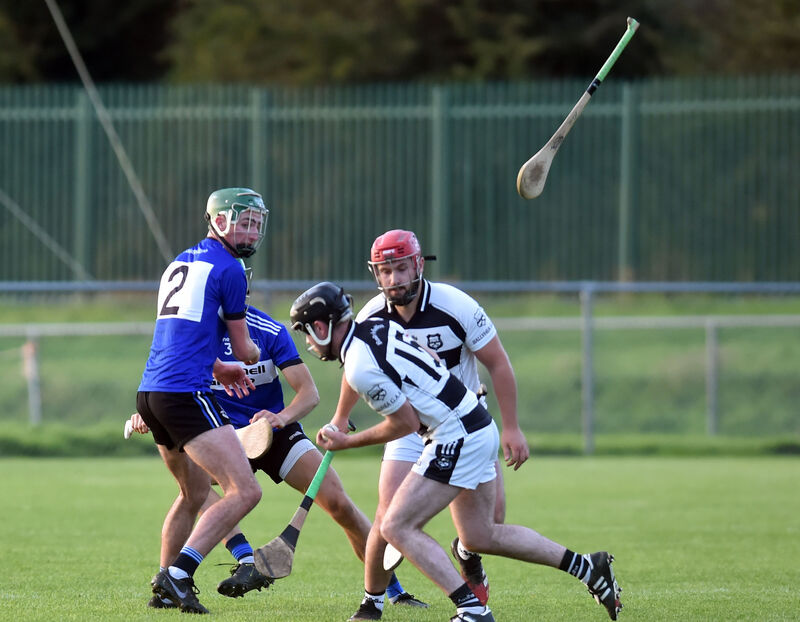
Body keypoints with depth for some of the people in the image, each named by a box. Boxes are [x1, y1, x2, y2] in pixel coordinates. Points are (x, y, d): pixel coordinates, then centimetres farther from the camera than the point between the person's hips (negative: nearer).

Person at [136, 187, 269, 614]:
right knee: (244, 492, -13)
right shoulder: (228, 269, -4)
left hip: (149, 394, 9)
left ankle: (166, 585, 28)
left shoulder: (180, 262, 22)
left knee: (194, 493, 26)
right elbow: (244, 350, 3)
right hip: (187, 394, -9)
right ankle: (178, 574, -21)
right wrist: (253, 355, 26)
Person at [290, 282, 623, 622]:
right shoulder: (377, 325, 8)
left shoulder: (360, 369, -18)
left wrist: (347, 442, 0)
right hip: (479, 426, 10)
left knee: (397, 527, -8)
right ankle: (587, 566, 21)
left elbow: (406, 423, -11)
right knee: (480, 536, 19)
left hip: (458, 438, -10)